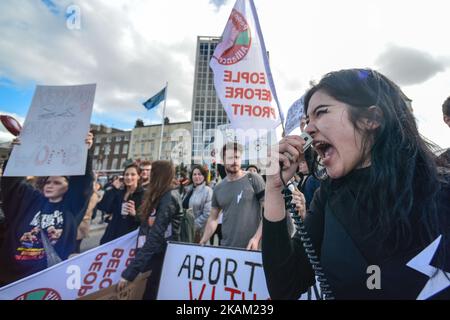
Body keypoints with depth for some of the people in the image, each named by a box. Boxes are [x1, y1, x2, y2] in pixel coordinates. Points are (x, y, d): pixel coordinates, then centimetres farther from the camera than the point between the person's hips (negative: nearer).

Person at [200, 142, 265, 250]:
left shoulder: (254, 179, -8)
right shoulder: (218, 188, 4)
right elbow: (213, 219, 11)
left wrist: (256, 238, -15)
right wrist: (202, 242, 6)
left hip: (250, 247, -3)